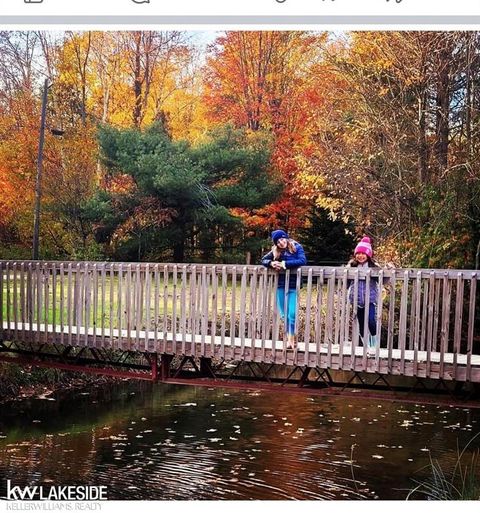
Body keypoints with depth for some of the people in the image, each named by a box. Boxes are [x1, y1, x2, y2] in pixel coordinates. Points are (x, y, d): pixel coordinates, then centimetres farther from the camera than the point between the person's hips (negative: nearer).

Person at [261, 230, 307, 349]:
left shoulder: (297, 247, -3)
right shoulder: (275, 251, 8)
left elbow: (302, 261, -17)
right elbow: (263, 260, 11)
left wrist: (284, 264, -18)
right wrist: (271, 263, -12)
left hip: (293, 286, -4)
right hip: (281, 286, 4)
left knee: (292, 314, -9)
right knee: (284, 314, 8)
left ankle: (291, 340, -2)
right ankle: (288, 338, 16)